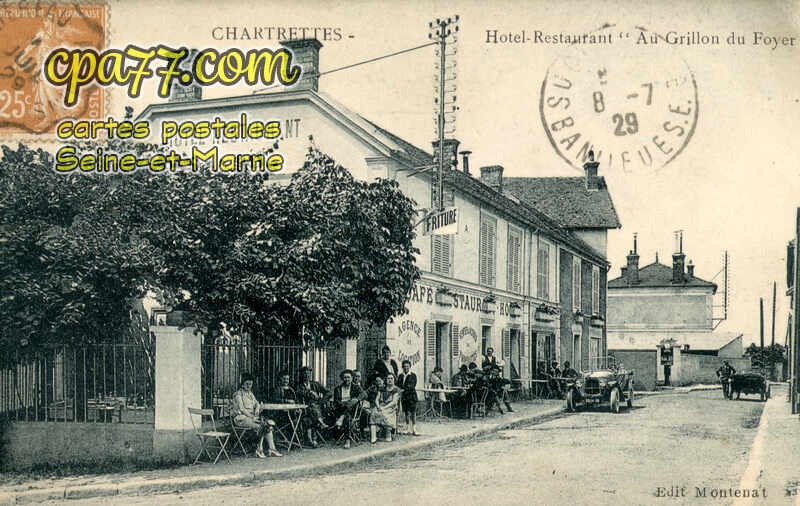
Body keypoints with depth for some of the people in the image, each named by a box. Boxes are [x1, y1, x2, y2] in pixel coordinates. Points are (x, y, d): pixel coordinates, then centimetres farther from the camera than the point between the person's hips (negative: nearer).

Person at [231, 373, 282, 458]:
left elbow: (257, 404, 19)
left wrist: (257, 409, -4)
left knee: (268, 425, -15)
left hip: (251, 416, 8)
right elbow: (241, 409, -15)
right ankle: (259, 450, -24)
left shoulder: (250, 393, 18)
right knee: (261, 426, -30)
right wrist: (252, 417, -20)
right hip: (241, 418, -8)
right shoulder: (238, 394, -7)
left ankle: (272, 449, -20)